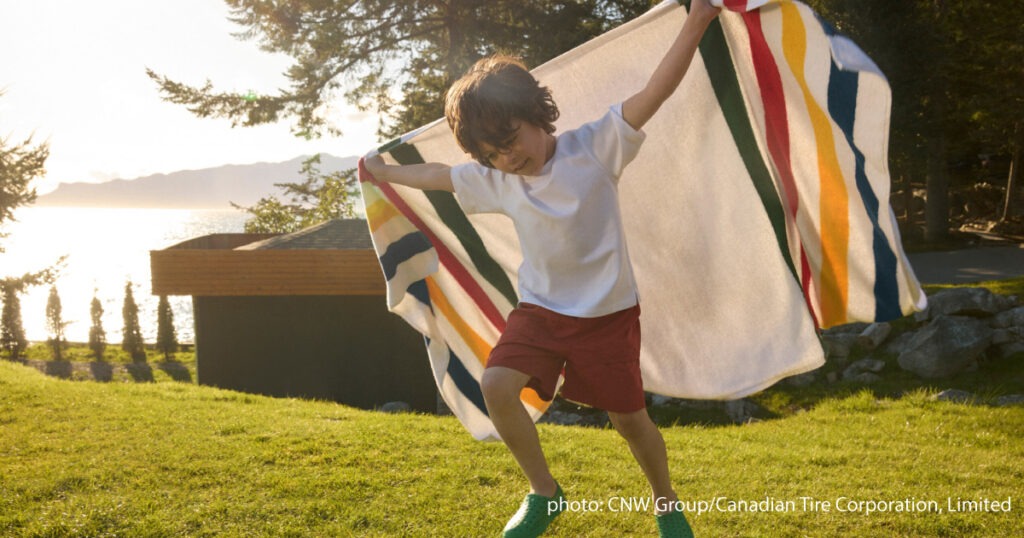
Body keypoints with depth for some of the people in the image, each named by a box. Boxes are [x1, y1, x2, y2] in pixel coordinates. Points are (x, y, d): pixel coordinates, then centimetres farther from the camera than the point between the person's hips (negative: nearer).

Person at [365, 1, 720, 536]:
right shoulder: (494, 180, -1)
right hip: (540, 310, 4)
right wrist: (384, 172, 30)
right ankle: (544, 493, 3)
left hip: (607, 312, -3)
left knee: (629, 418, 4)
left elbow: (656, 91, -23)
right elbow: (438, 175, 17)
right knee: (496, 385, -18)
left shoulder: (595, 146, -14)